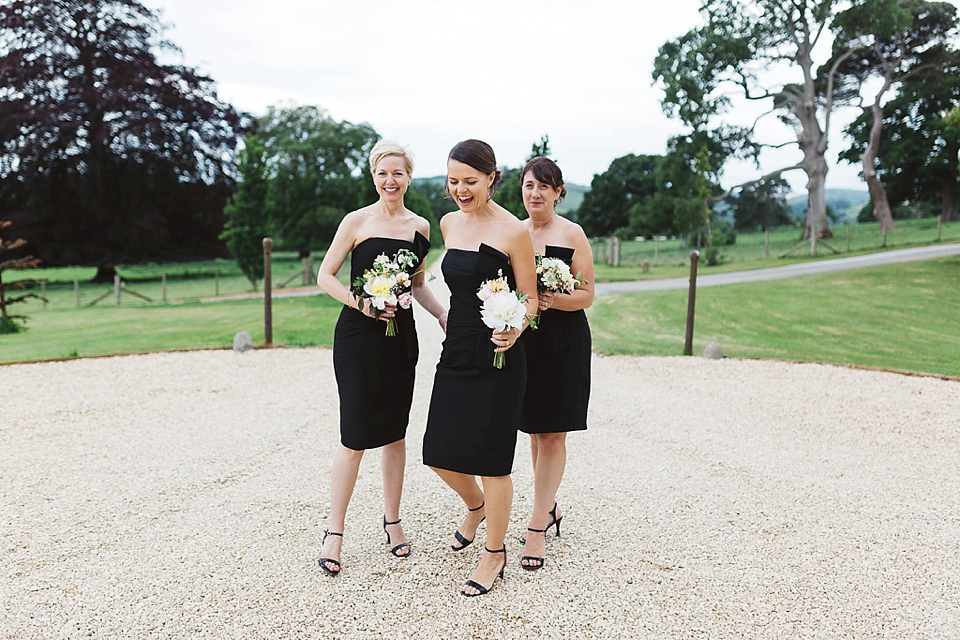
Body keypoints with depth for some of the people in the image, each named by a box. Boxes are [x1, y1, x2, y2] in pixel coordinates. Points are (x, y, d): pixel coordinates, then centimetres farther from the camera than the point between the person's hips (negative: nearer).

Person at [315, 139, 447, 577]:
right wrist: (360, 302, -17)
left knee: (395, 431, 11)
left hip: (401, 337, 4)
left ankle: (392, 520, 27)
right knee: (355, 436, -5)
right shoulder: (357, 222, -4)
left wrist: (442, 313, 4)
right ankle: (334, 532, 9)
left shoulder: (420, 227, 8)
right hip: (358, 337, -4)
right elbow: (325, 276, -2)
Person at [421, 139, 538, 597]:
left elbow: (529, 298, -6)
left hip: (497, 358, -6)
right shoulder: (449, 223, 10)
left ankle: (494, 554, 23)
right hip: (455, 351, 6)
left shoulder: (513, 231, -9)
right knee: (439, 455, 9)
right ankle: (475, 506, 42)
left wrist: (514, 330, -24)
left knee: (491, 459, 2)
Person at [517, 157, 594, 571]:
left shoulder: (572, 234, -4)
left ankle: (537, 527, 5)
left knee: (552, 435, -1)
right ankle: (550, 509, 30)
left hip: (564, 342, -4)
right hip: (523, 340, 4)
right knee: (534, 431, 13)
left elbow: (586, 295, -6)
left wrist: (549, 299, -24)